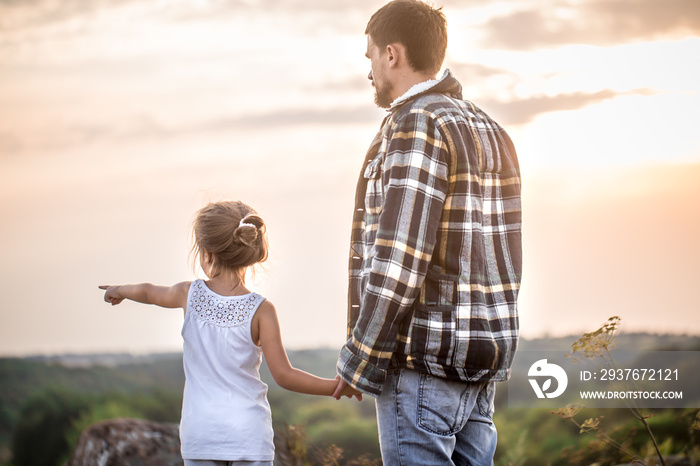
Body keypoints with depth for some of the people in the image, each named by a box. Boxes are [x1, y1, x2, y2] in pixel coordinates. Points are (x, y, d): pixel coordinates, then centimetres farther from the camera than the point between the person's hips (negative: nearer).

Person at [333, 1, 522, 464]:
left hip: (421, 361, -9)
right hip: (483, 362, 9)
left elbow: (399, 262, -20)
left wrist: (359, 362, -13)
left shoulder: (415, 126, -13)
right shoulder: (490, 130, 16)